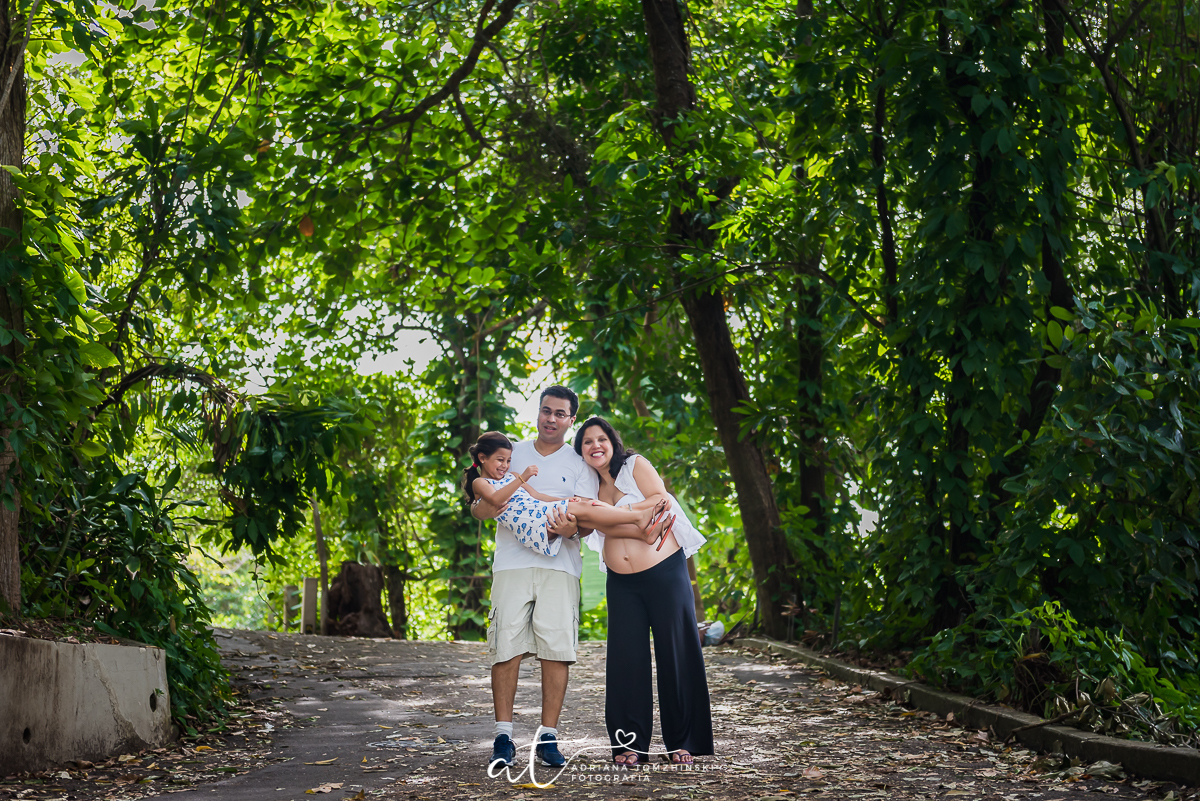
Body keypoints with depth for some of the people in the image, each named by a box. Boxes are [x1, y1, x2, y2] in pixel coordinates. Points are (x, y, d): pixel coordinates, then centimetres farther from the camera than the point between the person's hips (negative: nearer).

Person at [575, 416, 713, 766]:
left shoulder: (635, 465, -2)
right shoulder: (589, 484, 10)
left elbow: (661, 500, -15)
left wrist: (613, 510, -24)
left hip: (665, 572, -4)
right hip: (622, 582, 4)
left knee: (676, 653, -2)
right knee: (626, 657, -2)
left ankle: (682, 742, 6)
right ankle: (630, 742, 5)